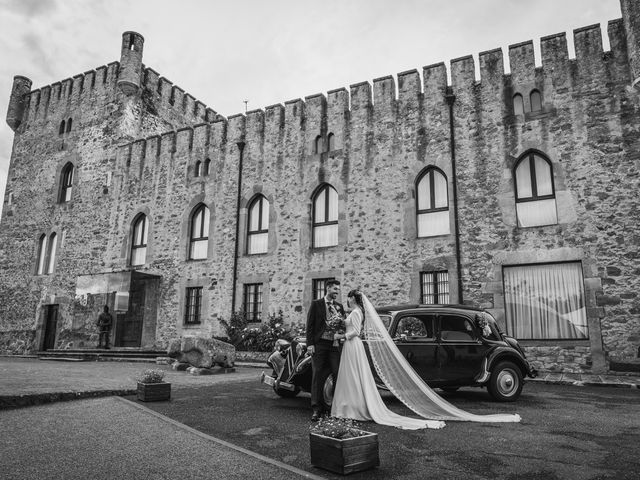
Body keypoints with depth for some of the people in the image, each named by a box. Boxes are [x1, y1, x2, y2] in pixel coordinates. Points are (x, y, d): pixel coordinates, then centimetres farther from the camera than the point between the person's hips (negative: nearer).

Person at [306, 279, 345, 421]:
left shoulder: (339, 306, 14)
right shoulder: (316, 304, 3)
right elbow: (310, 325, -1)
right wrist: (310, 344, -8)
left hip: (335, 345, 3)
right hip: (319, 344, -3)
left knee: (338, 375, 1)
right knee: (317, 376, 0)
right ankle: (316, 409, 6)